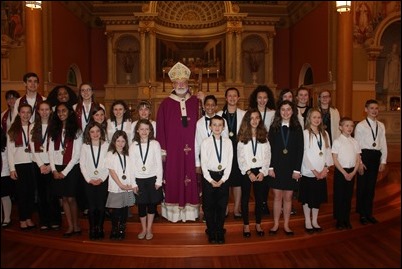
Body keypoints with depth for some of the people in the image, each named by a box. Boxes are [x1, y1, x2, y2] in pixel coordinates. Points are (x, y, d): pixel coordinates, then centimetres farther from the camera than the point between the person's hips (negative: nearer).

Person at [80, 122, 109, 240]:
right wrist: (89, 179, -5)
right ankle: (92, 230, 15)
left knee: (101, 206, 1)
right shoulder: (85, 146, 3)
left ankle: (100, 229, 16)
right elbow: (82, 165, 2)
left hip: (103, 180, -1)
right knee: (92, 207, 1)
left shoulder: (106, 145, -1)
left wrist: (102, 178, -9)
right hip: (89, 181, 1)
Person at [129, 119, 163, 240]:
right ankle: (143, 229, 28)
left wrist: (159, 181, -5)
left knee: (152, 204, 8)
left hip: (152, 178, -1)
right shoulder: (133, 146, -1)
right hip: (139, 179, 1)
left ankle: (149, 229, 25)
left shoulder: (155, 144, -5)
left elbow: (159, 164, -3)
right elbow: (131, 166, -1)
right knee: (141, 205, 9)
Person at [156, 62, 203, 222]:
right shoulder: (166, 103, 1)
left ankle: (190, 209, 17)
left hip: (191, 149, 2)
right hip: (172, 150, -1)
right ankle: (174, 210, 14)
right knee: (173, 179, 3)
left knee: (190, 177, 5)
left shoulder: (195, 102, 7)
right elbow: (160, 128, -1)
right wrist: (162, 150, -5)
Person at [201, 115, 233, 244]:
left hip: (223, 176, 1)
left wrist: (223, 179, -8)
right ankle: (211, 233, 22)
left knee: (222, 206, 9)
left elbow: (229, 162, -1)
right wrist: (210, 180, -10)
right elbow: (203, 163, -5)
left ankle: (220, 232, 24)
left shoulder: (228, 142, 1)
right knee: (209, 206, 6)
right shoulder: (205, 142, -4)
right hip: (209, 176, -1)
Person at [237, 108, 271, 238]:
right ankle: (246, 225, 19)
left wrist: (263, 172, -9)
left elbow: (267, 155, 2)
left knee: (260, 199, 8)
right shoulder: (243, 136, 1)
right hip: (246, 172, -1)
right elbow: (240, 157, -4)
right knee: (245, 199, 7)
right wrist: (249, 172, -11)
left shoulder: (264, 135, 6)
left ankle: (258, 224, 22)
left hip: (261, 172, 1)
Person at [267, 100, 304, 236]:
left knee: (288, 197, 7)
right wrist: (270, 167, -7)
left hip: (291, 168, 0)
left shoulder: (297, 128, 3)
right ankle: (276, 224, 17)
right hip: (276, 167, 0)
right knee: (277, 196, 5)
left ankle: (286, 225, 19)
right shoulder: (274, 127, 3)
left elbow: (300, 150, 0)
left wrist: (297, 169, -6)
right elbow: (269, 148, 0)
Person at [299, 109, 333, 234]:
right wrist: (314, 171, -13)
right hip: (308, 172, -4)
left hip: (322, 173, 5)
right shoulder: (305, 133, -7)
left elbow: (328, 152, 6)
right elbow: (304, 154, -11)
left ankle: (315, 221, 24)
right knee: (307, 197, 4)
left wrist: (326, 168, -7)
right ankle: (307, 222, 16)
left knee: (318, 196, 11)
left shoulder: (324, 133, 8)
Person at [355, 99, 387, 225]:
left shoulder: (381, 126, 9)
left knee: (371, 186, 11)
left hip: (376, 156, 4)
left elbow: (383, 144, 9)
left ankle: (368, 212, 23)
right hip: (364, 155, -4)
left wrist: (383, 161, 4)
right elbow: (356, 145, -5)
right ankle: (362, 213, 17)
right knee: (362, 185, 4)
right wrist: (359, 162, -10)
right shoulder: (360, 125, -3)